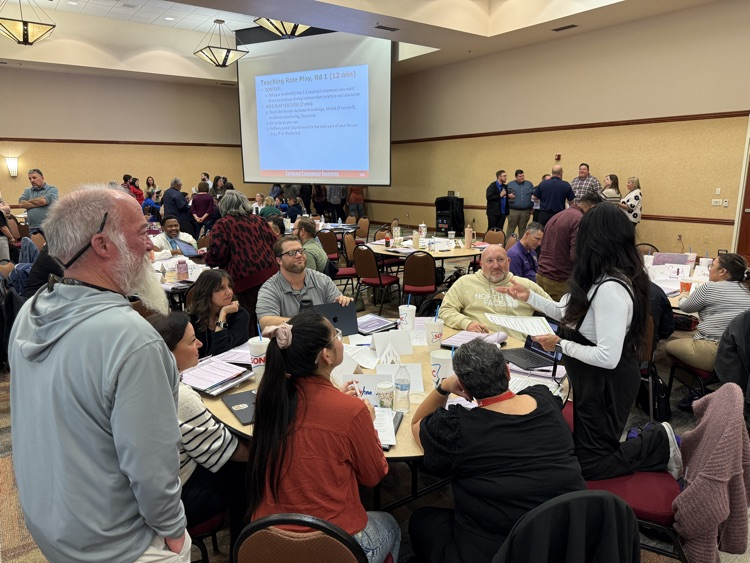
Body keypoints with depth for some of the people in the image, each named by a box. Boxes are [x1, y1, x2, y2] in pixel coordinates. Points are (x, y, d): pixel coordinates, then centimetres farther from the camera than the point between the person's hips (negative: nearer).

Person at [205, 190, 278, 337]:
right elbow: (274, 243, 16)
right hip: (269, 274, 5)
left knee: (247, 323, 2)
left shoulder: (221, 225, 0)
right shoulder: (259, 220, 14)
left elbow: (217, 254, -8)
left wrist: (208, 259, 12)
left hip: (243, 279, -5)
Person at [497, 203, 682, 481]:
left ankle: (660, 444, 13)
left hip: (606, 383, -9)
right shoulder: (606, 279, 0)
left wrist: (561, 344, -20)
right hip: (596, 381, 10)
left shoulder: (611, 288, -31)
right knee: (584, 445, 24)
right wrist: (529, 297, 13)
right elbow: (570, 313, 12)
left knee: (588, 465, 6)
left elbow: (608, 357, -32)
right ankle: (653, 440, 27)